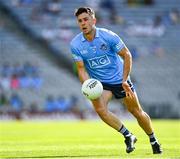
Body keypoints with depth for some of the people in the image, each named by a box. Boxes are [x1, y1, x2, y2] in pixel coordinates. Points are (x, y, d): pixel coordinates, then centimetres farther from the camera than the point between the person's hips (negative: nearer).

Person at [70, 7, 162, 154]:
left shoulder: (108, 36, -19)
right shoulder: (75, 44, -12)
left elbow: (126, 55, -11)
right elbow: (81, 69, -7)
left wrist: (124, 81, -16)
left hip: (119, 78, -2)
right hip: (99, 82, 2)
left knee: (136, 111, 3)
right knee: (99, 108, -24)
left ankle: (154, 141, 27)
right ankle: (128, 136, -6)